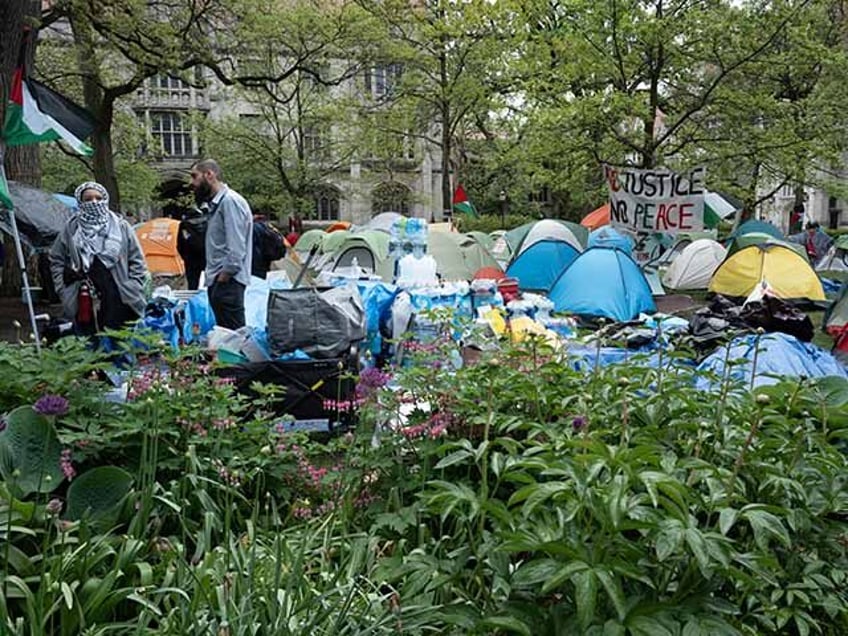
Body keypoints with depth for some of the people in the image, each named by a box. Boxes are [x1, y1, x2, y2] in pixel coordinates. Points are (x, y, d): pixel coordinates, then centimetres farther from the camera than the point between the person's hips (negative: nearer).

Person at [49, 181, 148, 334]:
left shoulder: (121, 226, 6)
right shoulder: (71, 228, 5)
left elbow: (137, 261, 10)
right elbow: (56, 259, 15)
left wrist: (133, 290, 2)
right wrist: (65, 291, 8)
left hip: (120, 302, 0)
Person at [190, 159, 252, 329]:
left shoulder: (230, 201, -11)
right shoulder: (216, 203, 19)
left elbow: (236, 248, -18)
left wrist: (223, 277, -16)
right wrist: (214, 276, 15)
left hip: (227, 282, -10)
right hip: (218, 280, 10)